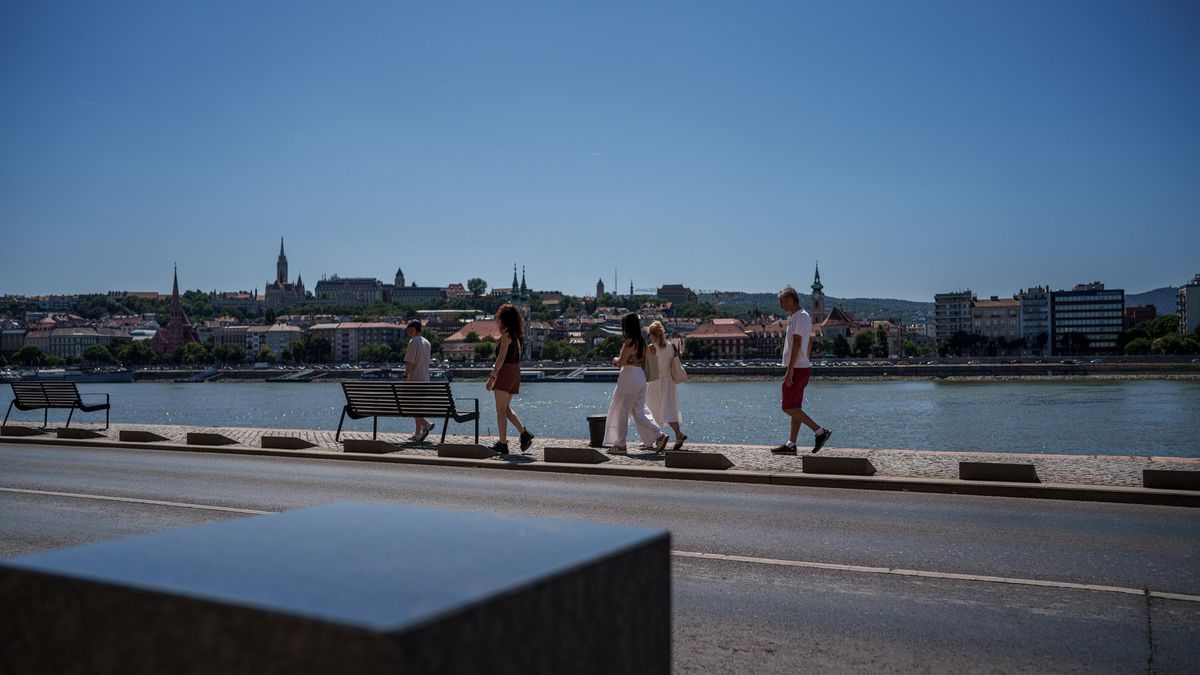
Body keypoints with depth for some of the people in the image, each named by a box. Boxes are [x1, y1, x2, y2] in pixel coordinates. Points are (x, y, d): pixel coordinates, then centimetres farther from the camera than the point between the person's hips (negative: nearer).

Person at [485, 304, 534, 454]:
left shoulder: (506, 335, -13)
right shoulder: (517, 335, 12)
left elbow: (501, 358, -18)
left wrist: (492, 377, -15)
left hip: (506, 373, -9)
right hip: (515, 373, 9)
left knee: (501, 410, -3)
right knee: (506, 408, 17)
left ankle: (502, 444, -1)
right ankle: (524, 434, 11)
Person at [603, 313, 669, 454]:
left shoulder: (630, 342, -16)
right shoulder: (642, 341, 10)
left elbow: (622, 361, -18)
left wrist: (615, 360, 3)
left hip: (629, 376, -8)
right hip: (640, 376, 9)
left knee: (621, 411, 2)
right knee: (639, 410, 15)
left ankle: (619, 445, 6)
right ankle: (659, 436, 8)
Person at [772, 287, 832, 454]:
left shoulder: (799, 317, -14)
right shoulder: (805, 317, 18)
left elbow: (796, 344, -20)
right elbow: (809, 342, 21)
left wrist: (790, 370, -22)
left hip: (796, 368, -10)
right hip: (802, 367, 10)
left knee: (789, 407, -9)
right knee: (795, 408, 10)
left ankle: (820, 431, -7)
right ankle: (791, 445, 12)